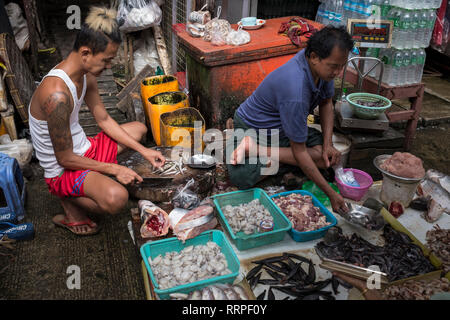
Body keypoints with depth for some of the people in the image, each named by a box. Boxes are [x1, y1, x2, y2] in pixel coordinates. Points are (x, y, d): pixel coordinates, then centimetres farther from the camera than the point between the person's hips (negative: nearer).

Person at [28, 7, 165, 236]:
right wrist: (114, 169, -17)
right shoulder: (56, 94, -32)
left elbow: (104, 120, 7)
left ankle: (87, 184, 12)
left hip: (84, 149, 9)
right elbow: (65, 159, -24)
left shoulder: (86, 75, -3)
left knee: (139, 129, 21)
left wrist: (144, 151, 1)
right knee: (116, 198, -37)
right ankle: (71, 203, 0)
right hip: (62, 171, -9)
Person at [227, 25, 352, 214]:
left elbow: (326, 103, 5)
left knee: (330, 157, -12)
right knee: (242, 179, -33)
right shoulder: (296, 92, -38)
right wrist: (331, 194, -26)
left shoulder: (323, 65, -13)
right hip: (253, 128, -9)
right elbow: (299, 150, -31)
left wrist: (328, 145, -10)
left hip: (282, 127, 9)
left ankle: (255, 149, -11)